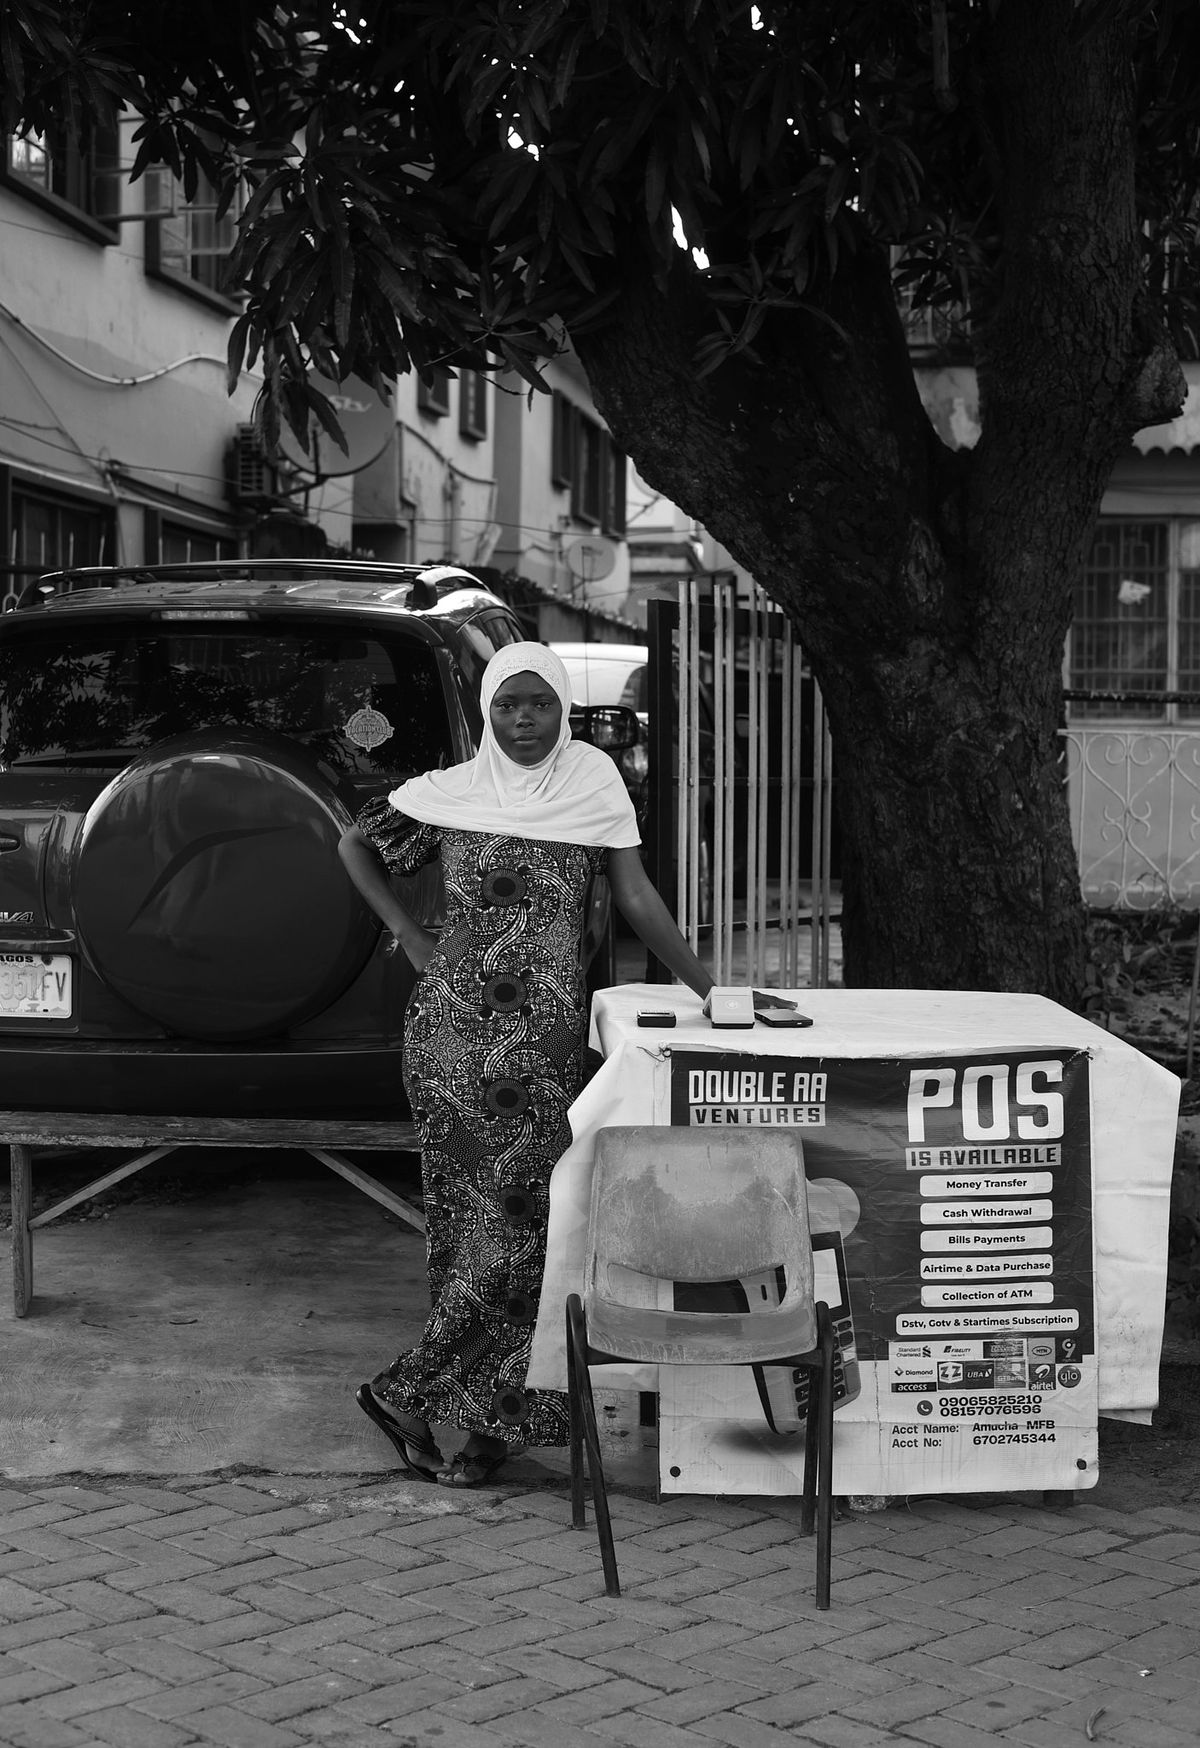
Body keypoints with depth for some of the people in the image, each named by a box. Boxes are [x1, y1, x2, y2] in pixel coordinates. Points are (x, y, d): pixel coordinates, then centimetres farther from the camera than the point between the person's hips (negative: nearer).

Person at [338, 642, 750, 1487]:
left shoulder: (593, 782, 5)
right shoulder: (449, 794, 3)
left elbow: (637, 897, 4)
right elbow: (355, 845, 17)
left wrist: (710, 990, -1)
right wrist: (410, 935, 7)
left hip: (549, 1035, 2)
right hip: (454, 1028, -1)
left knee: (527, 1212, -2)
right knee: (483, 1207, -2)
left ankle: (412, 1392, 7)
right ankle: (493, 1419, 5)